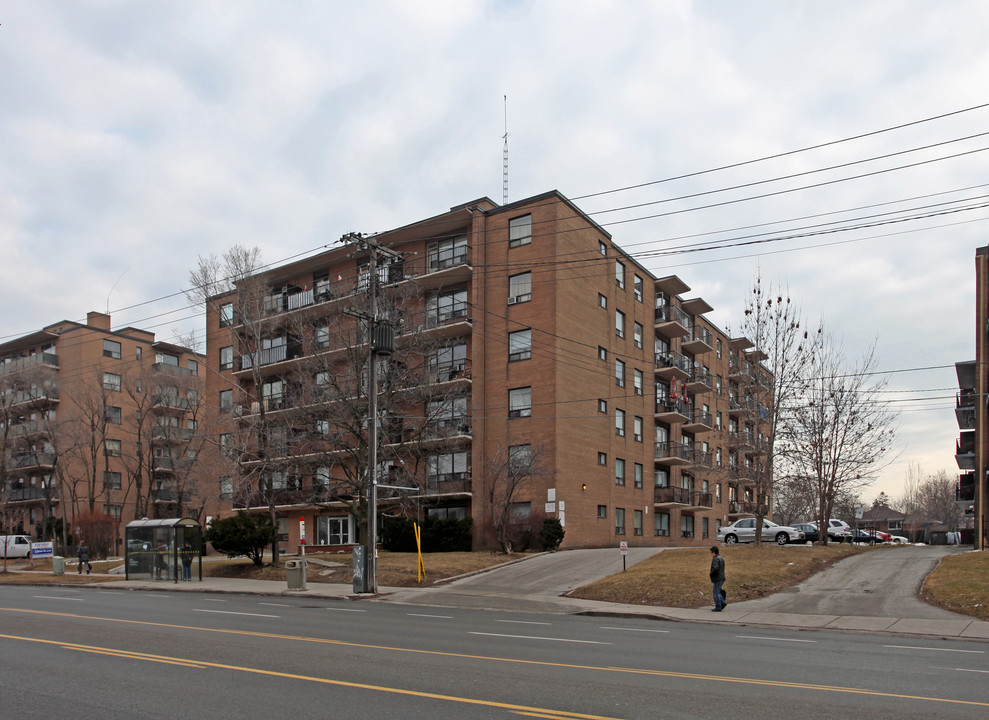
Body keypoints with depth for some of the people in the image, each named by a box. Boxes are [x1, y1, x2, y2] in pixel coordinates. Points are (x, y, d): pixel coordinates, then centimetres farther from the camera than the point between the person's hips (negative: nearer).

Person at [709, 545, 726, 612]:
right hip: (722, 578, 9)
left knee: (716, 593, -2)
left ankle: (718, 607, 2)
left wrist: (711, 575, -14)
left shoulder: (715, 559, -16)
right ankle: (722, 603, 10)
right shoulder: (721, 558, 13)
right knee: (717, 592, 18)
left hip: (717, 579, -9)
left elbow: (715, 568, -28)